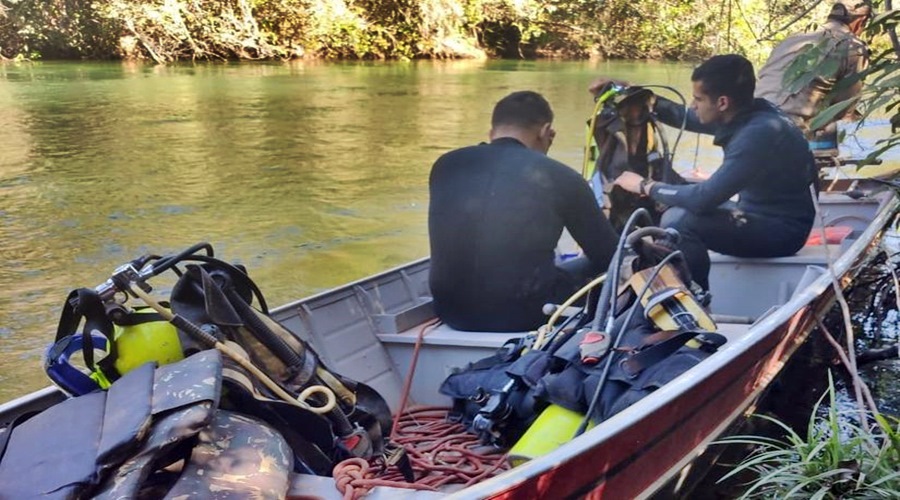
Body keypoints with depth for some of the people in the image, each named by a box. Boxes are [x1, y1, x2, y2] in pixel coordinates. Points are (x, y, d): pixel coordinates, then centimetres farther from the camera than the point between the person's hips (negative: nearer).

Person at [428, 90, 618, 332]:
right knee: (591, 267, 25)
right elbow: (608, 256, 2)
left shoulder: (445, 165, 3)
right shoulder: (559, 177, -8)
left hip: (452, 311, 5)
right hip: (523, 315, -4)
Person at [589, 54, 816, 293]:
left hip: (781, 230, -10)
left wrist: (645, 186, -17)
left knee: (678, 220, -26)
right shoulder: (745, 114, -2)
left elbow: (704, 198, -31)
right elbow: (685, 117, 13)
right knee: (673, 206, 15)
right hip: (760, 212, 10)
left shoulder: (758, 134, -29)